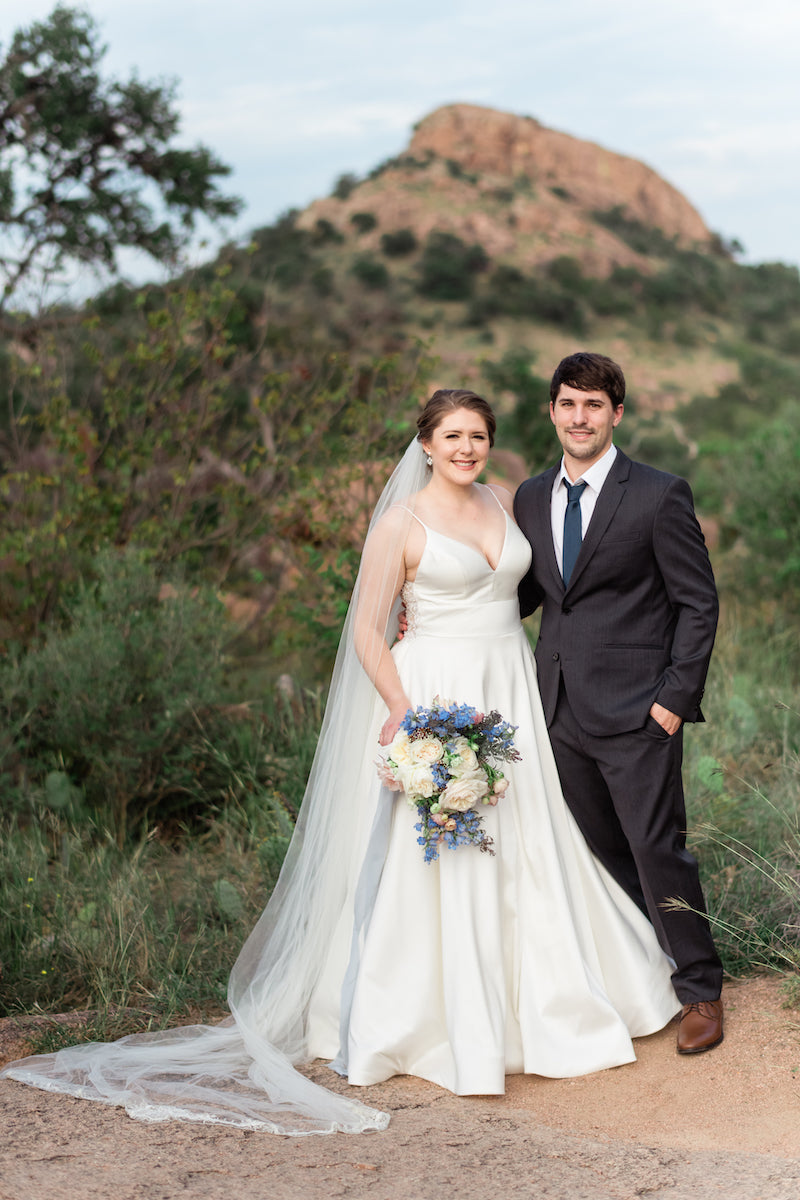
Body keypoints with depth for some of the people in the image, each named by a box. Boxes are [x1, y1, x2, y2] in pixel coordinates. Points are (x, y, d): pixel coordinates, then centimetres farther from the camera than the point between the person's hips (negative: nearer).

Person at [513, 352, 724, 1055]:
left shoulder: (660, 496, -8)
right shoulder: (531, 498, 9)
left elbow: (699, 603, -6)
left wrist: (677, 697, -12)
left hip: (636, 710, -5)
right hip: (561, 708, 6)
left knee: (657, 850, -1)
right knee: (602, 852, 13)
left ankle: (700, 991, 15)